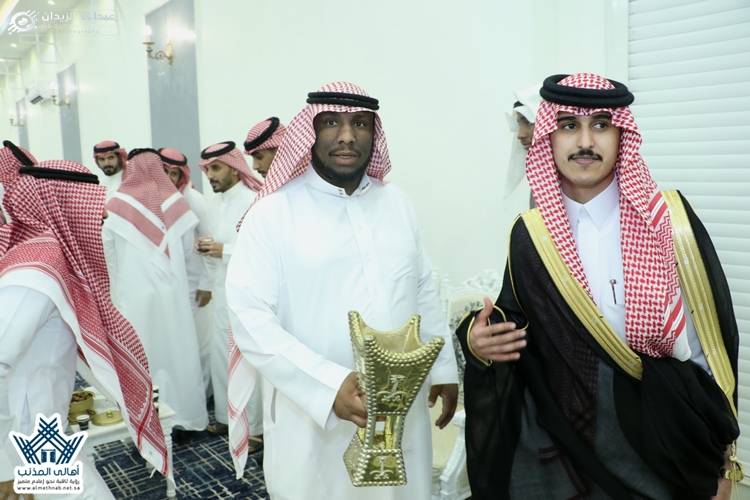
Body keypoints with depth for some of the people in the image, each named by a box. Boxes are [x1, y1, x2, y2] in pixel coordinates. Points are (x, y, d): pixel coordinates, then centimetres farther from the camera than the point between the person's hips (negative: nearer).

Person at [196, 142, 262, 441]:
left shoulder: (253, 201, -16)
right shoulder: (214, 202, 11)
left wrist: (226, 251, -23)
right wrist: (208, 247, 0)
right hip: (223, 288, 8)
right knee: (220, 356, 16)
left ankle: (256, 427, 15)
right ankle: (227, 416, 34)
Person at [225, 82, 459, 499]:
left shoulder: (398, 203, 5)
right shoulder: (273, 212, -10)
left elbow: (424, 292, 12)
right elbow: (250, 317, -15)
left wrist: (443, 368, 12)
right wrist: (328, 386, -24)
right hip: (313, 419, -4)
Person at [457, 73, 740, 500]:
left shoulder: (671, 219, -9)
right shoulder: (530, 234, -5)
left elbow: (712, 341, -5)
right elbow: (513, 321, 4)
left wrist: (722, 462, -1)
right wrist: (479, 341, -18)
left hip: (662, 447, -1)